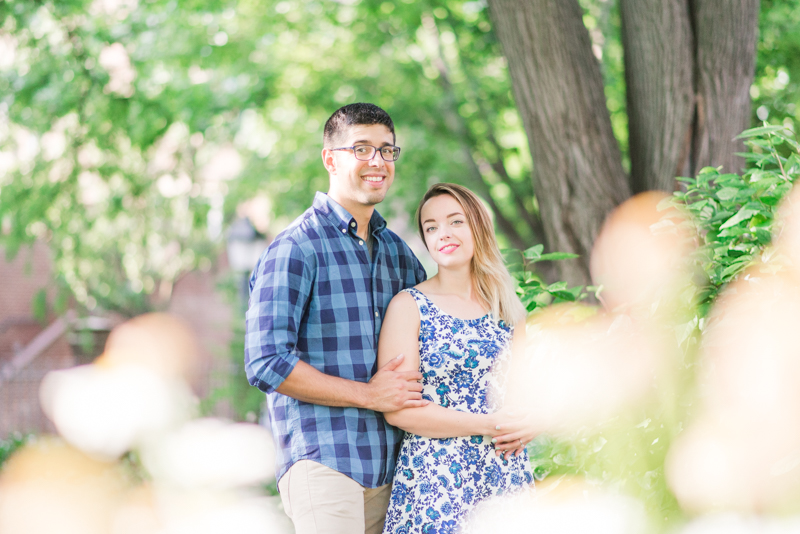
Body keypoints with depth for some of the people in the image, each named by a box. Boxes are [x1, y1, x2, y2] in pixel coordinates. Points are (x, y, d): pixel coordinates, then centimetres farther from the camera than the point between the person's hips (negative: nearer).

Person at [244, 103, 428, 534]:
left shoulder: (396, 251, 16)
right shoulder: (296, 248, -6)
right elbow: (265, 363, -14)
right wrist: (369, 394, -11)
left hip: (391, 466, 7)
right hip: (324, 462, -7)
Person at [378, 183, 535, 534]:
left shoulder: (506, 307, 11)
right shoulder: (409, 305, -3)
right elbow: (398, 410, -11)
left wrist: (528, 425, -5)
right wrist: (488, 425, -13)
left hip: (508, 474, 4)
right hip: (434, 477, -4)